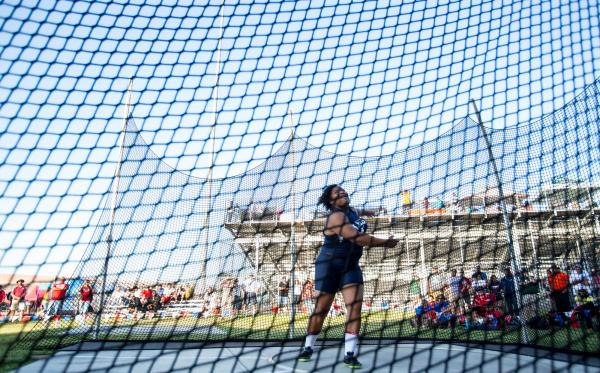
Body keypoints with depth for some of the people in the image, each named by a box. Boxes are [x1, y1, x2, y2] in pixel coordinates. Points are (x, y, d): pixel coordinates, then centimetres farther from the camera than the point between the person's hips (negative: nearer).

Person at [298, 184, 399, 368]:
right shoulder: (336, 216, -19)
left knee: (355, 305, -10)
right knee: (321, 309, 1)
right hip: (329, 265, -6)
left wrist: (365, 212, 46)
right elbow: (357, 238, -29)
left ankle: (350, 354, -7)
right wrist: (384, 242, -22)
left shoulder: (352, 211, 7)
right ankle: (308, 348, 20)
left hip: (351, 266, 7)